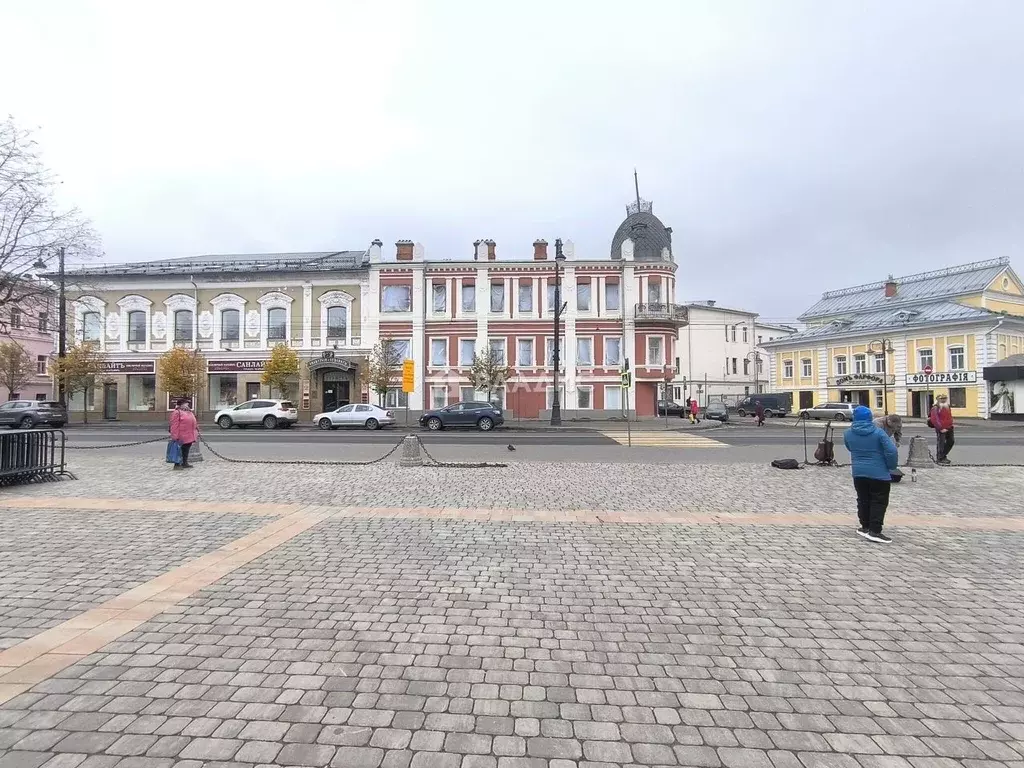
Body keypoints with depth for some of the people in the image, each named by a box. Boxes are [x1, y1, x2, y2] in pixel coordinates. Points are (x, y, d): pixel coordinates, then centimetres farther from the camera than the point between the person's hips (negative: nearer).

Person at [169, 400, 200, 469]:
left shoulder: (189, 412, 18)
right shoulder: (177, 412, -10)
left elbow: (194, 423, 25)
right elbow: (174, 426, -16)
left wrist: (197, 432, 21)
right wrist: (175, 437, -20)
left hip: (189, 437, 9)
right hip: (181, 437, -9)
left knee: (186, 450, 14)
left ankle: (185, 463, 22)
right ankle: (177, 464, 2)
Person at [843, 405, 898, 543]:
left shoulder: (848, 433, 0)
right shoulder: (878, 432, -12)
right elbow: (891, 451, -15)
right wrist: (891, 467, -2)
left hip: (858, 473, 4)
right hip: (879, 473, -4)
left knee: (863, 500, 15)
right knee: (879, 502, 2)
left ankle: (866, 527, 24)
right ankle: (874, 531, -2)